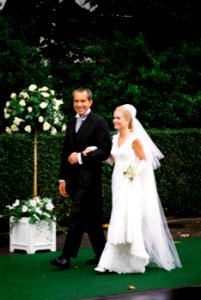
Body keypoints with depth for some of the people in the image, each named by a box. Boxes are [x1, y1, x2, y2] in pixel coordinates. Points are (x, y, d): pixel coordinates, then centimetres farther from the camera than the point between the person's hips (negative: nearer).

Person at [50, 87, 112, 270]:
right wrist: (63, 178, 14)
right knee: (91, 218, 12)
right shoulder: (71, 123, 16)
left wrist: (81, 157, -17)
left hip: (89, 178, -7)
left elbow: (105, 150, -12)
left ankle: (66, 257, -8)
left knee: (76, 217, -9)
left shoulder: (99, 122, -6)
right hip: (74, 178, 7)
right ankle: (102, 254, 20)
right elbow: (66, 152, 17)